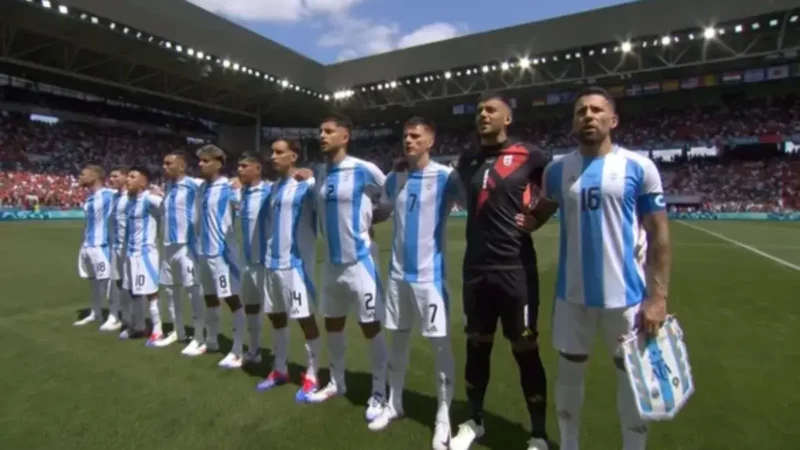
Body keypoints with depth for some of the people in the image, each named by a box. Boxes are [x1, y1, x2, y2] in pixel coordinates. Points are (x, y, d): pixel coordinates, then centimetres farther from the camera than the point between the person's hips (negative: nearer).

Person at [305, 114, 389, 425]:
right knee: (332, 324, 18)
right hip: (332, 262, 7)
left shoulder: (364, 170, -12)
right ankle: (336, 383, 38)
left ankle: (379, 393, 20)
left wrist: (368, 218, -4)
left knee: (370, 327, 3)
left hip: (359, 262, -7)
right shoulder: (321, 175, 8)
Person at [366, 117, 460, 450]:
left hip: (430, 274, -5)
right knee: (398, 340, 16)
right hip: (398, 273, 5)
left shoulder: (445, 176, -8)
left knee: (440, 344, 3)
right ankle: (394, 404, 33)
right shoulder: (394, 178, 8)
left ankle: (443, 417, 20)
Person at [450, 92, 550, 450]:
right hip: (475, 268, 4)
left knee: (525, 349, 7)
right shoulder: (466, 161, 9)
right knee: (477, 344, 14)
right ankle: (475, 421, 33)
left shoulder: (528, 156, -4)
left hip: (515, 268, -4)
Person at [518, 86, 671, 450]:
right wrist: (524, 222, -6)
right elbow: (542, 212, 17)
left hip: (626, 294, -2)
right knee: (569, 369, 14)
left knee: (632, 374, 13)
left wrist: (658, 296, -9)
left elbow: (658, 234, -4)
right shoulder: (557, 170, 3)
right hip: (572, 293, 2)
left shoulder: (639, 168, -5)